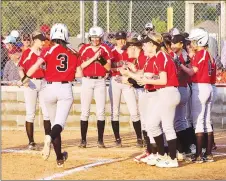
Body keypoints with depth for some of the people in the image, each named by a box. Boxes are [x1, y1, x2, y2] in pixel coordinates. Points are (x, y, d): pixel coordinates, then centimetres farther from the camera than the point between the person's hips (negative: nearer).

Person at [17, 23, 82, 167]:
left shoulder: (49, 51, 0)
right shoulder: (72, 53, 7)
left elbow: (35, 66, -13)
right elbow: (79, 74, 6)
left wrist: (23, 80, -5)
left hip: (50, 88, 0)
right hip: (66, 89, 0)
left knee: (54, 123, 14)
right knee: (59, 123, -11)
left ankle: (59, 157, 17)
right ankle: (51, 137, -46)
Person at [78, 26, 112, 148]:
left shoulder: (105, 49, 3)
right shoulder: (85, 49, 2)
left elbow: (108, 68, -1)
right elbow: (81, 66, -9)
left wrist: (101, 59, -17)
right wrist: (94, 57, -18)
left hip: (100, 81, 0)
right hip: (87, 81, 0)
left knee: (101, 112, -3)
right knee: (85, 111, -1)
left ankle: (100, 140, 2)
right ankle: (83, 140, 2)